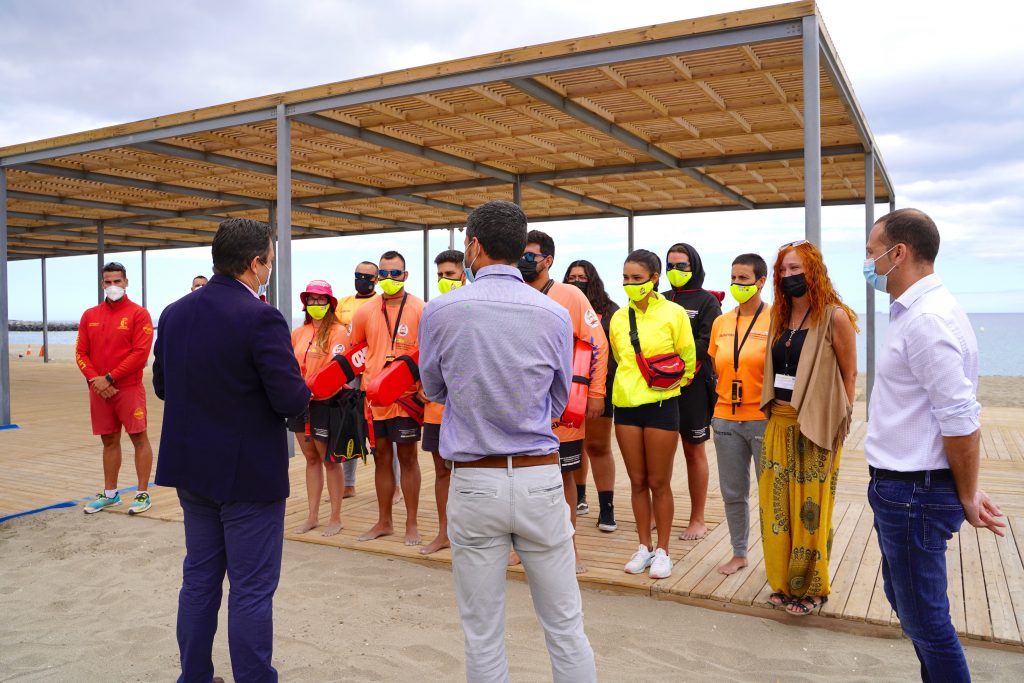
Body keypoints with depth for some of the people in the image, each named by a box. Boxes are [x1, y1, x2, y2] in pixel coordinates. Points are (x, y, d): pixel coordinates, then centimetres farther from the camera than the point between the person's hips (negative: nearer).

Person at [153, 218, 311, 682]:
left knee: (199, 577, 20)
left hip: (191, 469, 7)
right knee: (252, 589, 5)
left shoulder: (174, 313, 2)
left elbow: (162, 386, 10)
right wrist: (305, 389, -1)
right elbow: (291, 401, -22)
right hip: (249, 474, -7)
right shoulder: (261, 318, -21)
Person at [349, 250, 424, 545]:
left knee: (407, 457, 4)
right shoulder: (366, 312, 6)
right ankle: (383, 521, 25)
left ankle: (411, 523, 16)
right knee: (381, 457, 12)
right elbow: (352, 350, 17)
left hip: (405, 396, -4)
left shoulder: (419, 309, -6)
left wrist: (424, 386, -12)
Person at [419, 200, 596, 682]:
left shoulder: (440, 312, -7)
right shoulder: (555, 315, -4)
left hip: (474, 483, -1)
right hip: (539, 479, 1)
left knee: (483, 634, 12)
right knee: (565, 626, 13)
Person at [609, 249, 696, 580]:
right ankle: (644, 546, 24)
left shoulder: (673, 313, -6)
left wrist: (669, 382, 8)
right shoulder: (619, 318, 5)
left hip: (661, 404, -4)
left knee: (659, 483, 4)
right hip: (626, 404, 4)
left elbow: (688, 360, 3)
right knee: (637, 481, 11)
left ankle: (662, 551, 18)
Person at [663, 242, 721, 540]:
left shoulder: (707, 301, 1)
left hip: (693, 385, -4)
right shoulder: (660, 301, 14)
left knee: (694, 451, 5)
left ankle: (697, 519, 15)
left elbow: (708, 342, -10)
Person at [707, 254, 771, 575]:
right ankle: (739, 553, 30)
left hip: (764, 419, -5)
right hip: (726, 418, 5)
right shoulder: (721, 322, 8)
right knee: (732, 492, 13)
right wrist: (722, 400, 7)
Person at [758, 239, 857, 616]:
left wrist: (840, 422, -4)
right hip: (779, 423, 6)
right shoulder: (780, 317, 11)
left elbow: (849, 374, -5)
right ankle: (785, 582, 25)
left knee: (810, 509, 3)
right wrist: (772, 414, 10)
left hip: (815, 426, -6)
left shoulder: (834, 316, -9)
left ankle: (812, 588, 19)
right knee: (778, 505, 9)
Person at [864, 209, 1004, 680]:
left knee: (923, 619, 4)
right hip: (899, 486, 10)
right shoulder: (914, 311, 10)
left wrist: (967, 497, -12)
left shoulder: (927, 319, -22)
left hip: (914, 493, -10)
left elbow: (961, 419, -23)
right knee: (905, 599, 23)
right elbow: (953, 414, 15)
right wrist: (965, 490, 16)